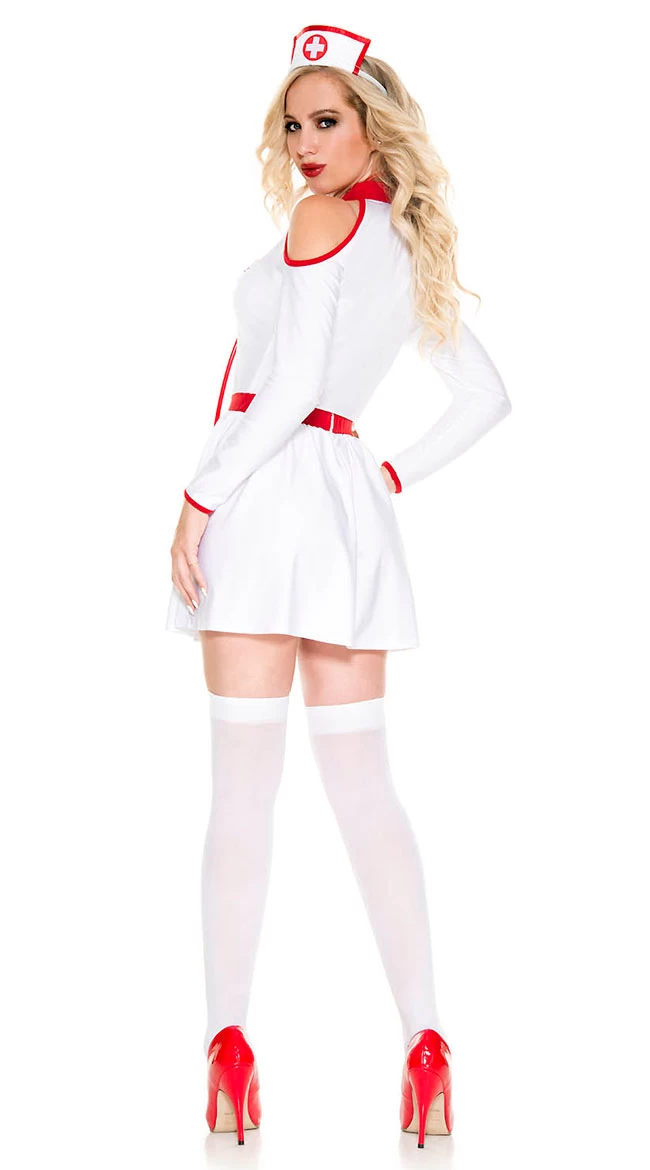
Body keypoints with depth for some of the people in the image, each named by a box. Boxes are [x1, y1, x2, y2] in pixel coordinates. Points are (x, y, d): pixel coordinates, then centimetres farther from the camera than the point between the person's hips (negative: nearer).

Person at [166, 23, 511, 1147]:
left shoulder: (323, 218, -4)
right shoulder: (415, 245, 18)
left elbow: (289, 385, -14)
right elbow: (485, 398, 23)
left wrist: (199, 494, -12)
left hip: (271, 488, -7)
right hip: (352, 507, 7)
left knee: (242, 782, -5)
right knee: (363, 785, 6)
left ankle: (228, 1043, -4)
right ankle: (424, 1042, 3)